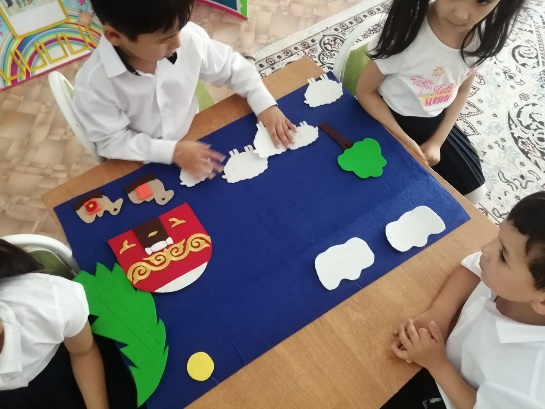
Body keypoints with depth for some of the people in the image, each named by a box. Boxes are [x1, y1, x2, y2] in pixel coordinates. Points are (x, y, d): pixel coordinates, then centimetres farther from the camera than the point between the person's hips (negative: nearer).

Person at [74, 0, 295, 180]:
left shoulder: (189, 37, -23)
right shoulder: (94, 83, -29)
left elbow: (233, 66, -7)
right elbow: (111, 141, -19)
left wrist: (265, 105, -17)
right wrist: (172, 151, -29)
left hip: (192, 139, 2)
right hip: (139, 167, -2)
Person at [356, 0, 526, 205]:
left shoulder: (487, 32, -15)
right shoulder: (406, 29, -31)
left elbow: (462, 90, 2)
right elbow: (365, 92, -20)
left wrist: (437, 141, -7)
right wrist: (405, 141, -21)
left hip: (435, 120, 5)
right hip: (389, 119, -4)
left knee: (473, 191, 9)